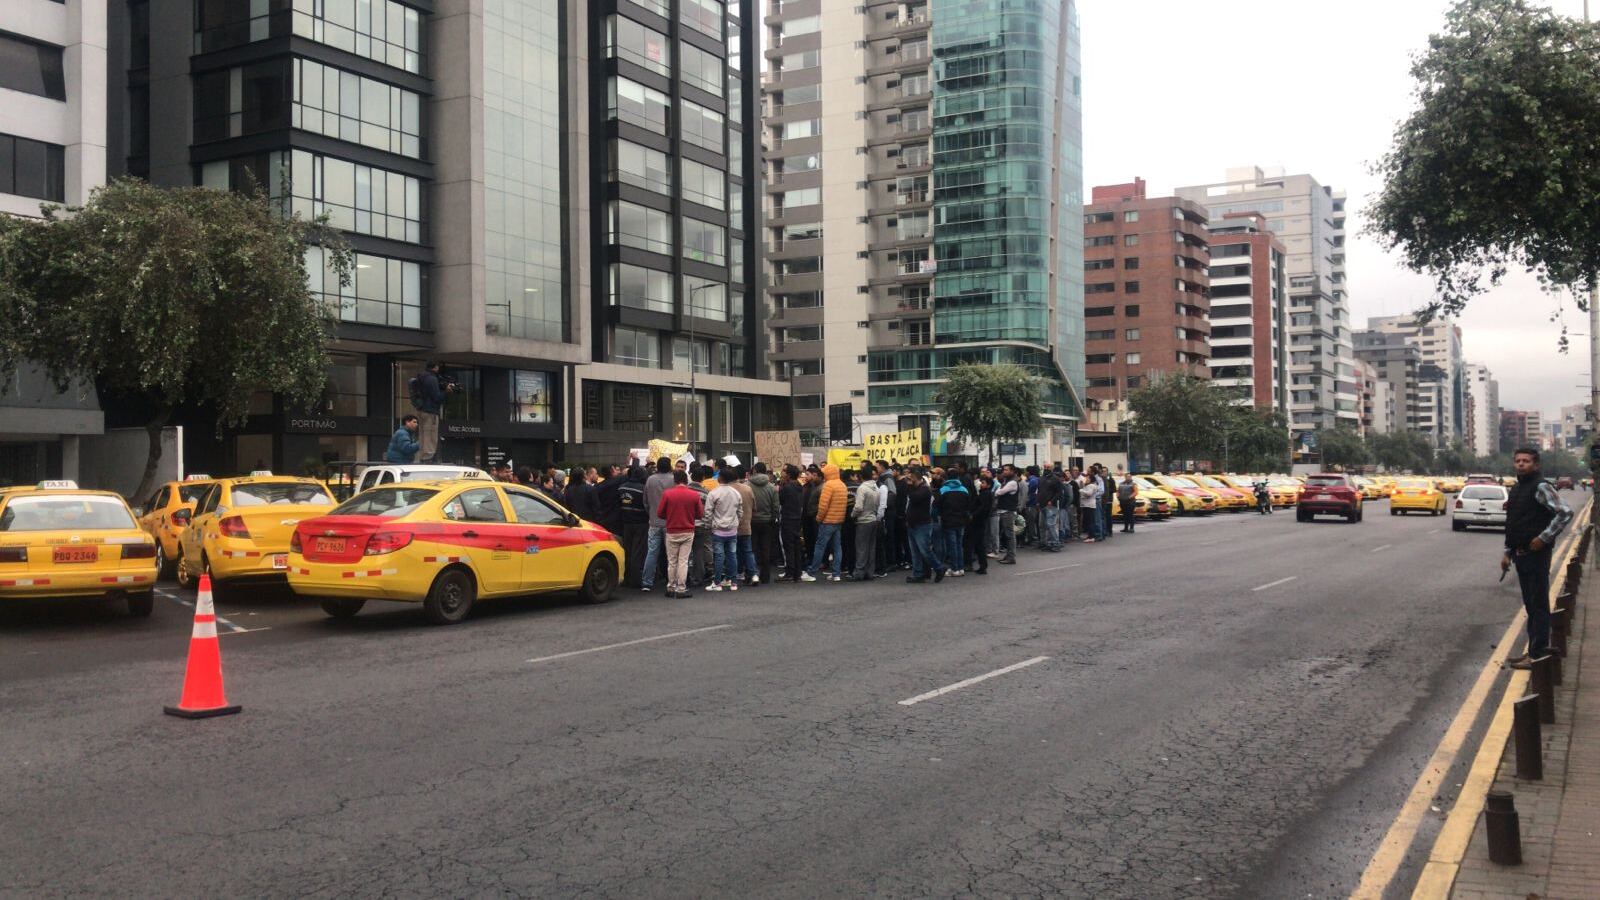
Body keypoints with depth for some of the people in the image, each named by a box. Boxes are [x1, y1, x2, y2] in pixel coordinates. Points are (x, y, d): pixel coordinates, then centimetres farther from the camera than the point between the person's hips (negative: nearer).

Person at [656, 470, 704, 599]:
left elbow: (659, 513, -3)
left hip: (672, 533, 0)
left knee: (672, 562, 11)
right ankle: (681, 589, 4)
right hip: (688, 533, 0)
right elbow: (700, 514, 0)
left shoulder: (667, 494, -9)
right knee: (683, 561, 4)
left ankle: (671, 588, 17)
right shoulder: (694, 495, -7)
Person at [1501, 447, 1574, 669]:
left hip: (1536, 554, -9)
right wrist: (1507, 552, 19)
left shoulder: (1540, 487, -11)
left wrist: (1544, 538, -20)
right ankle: (1537, 649, 22)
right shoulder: (1516, 490, 16)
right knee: (1530, 604, 14)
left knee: (1538, 604, -4)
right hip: (1521, 555, 9)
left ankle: (1537, 653, -1)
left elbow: (1565, 512, -21)